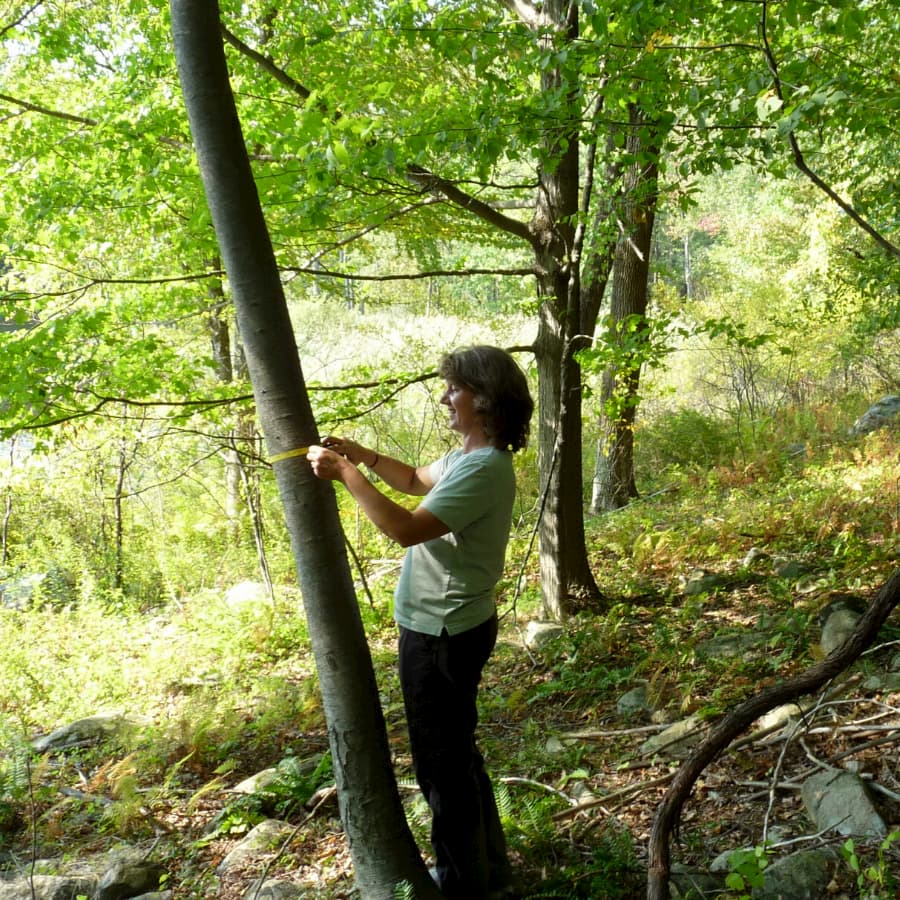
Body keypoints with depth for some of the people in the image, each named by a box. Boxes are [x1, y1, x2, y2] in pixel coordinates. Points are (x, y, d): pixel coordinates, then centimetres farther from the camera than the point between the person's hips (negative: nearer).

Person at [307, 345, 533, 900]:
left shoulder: (483, 469, -25)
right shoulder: (470, 457, 8)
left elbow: (405, 528, -31)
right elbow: (416, 480, 23)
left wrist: (346, 474, -23)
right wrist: (362, 454, 7)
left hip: (443, 635, -11)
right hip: (445, 625, 11)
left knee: (442, 762, 6)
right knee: (457, 754, 23)